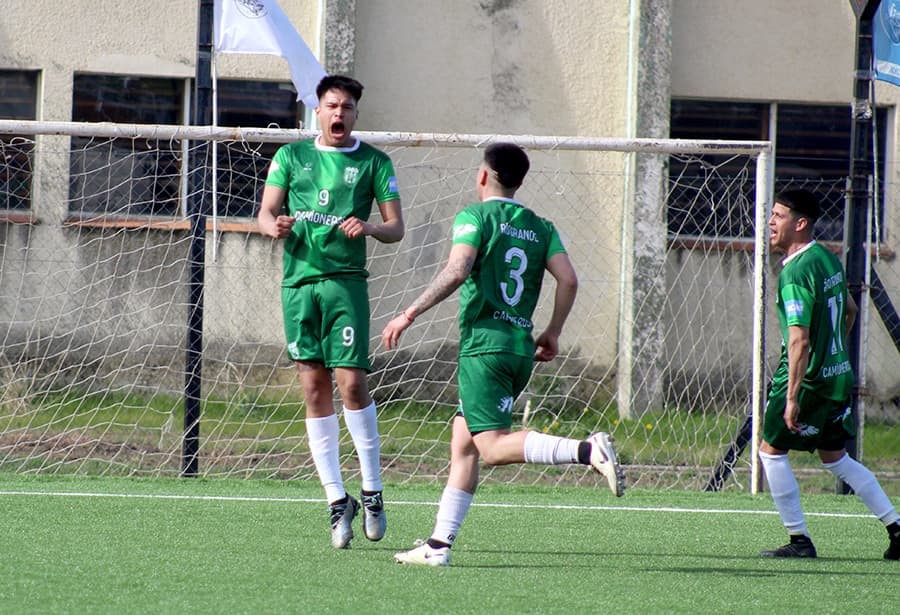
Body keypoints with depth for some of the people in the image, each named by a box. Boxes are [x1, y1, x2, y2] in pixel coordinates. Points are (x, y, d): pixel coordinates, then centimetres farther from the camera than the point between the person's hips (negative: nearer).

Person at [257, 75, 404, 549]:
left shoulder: (374, 163, 7)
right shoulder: (291, 156, 12)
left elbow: (396, 227, 5)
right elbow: (265, 213, 11)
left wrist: (371, 227, -16)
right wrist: (274, 226, -12)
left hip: (346, 280, -2)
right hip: (298, 282, 2)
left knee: (351, 381, -13)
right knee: (314, 389, 0)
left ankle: (372, 491, 0)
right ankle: (337, 501, 4)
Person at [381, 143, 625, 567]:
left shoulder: (475, 217, -3)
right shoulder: (540, 228, 15)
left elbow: (456, 272, -18)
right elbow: (568, 280, 4)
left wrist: (409, 314, -13)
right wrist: (552, 333, 15)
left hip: (484, 343, -7)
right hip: (522, 348, 7)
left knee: (493, 447, -13)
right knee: (462, 442, 12)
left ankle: (587, 451, -31)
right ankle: (439, 544, 9)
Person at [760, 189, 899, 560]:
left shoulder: (795, 272, -21)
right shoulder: (827, 258, 8)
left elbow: (799, 339, -27)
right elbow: (849, 310, 23)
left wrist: (792, 397, -28)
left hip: (808, 377, -9)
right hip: (838, 374, 9)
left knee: (771, 449, 3)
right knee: (835, 457, 19)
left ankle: (799, 540, 4)